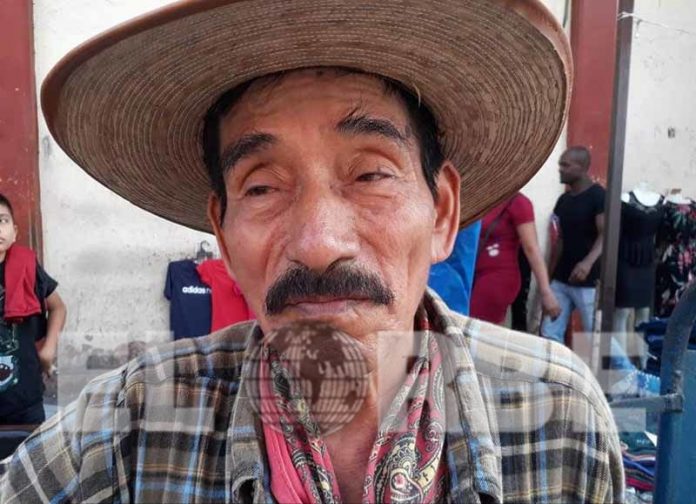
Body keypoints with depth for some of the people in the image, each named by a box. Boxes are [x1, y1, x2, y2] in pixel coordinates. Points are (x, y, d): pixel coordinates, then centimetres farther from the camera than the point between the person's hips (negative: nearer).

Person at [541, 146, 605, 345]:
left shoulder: (598, 196, -9)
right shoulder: (563, 200, 13)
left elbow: (605, 235, -18)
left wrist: (588, 262, -36)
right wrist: (548, 275, 16)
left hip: (589, 282, -7)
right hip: (561, 280, 7)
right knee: (549, 334, 5)